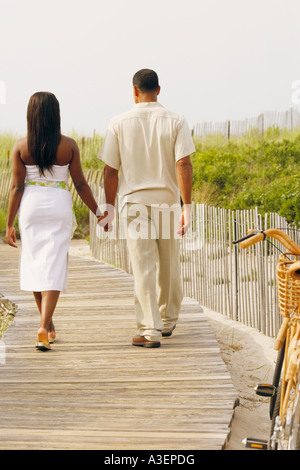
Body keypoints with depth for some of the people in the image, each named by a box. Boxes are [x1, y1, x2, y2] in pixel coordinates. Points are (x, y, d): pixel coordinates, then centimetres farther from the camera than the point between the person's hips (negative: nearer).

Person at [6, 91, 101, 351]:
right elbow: (81, 184, -2)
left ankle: (48, 325, 26)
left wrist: (9, 224, 1)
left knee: (35, 263, 15)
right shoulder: (69, 145, -5)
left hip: (30, 206, 1)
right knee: (54, 266, -1)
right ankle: (44, 326, -15)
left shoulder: (21, 146, -5)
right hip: (59, 207, -1)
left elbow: (17, 186, -5)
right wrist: (98, 212, 9)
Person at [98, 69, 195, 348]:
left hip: (134, 201, -1)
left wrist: (109, 207, 7)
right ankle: (168, 321, 32)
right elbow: (183, 164, -10)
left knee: (143, 267, -1)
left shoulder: (119, 124, -2)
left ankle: (150, 330, -6)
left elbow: (110, 170, -2)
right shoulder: (175, 121, -1)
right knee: (169, 265, 17)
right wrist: (187, 206, -9)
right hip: (167, 200, 2)